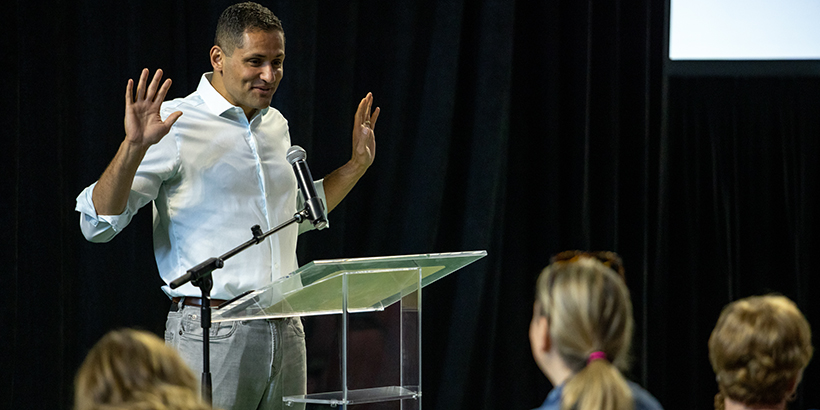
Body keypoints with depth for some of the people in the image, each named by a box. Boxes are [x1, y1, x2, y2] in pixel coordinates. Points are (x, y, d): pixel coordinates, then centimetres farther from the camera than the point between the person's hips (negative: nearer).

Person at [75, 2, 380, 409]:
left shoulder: (276, 124, 15)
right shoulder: (174, 124, -7)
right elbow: (98, 223, -12)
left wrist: (358, 164, 23)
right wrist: (133, 147, -25)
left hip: (285, 329, 7)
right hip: (211, 335, -6)